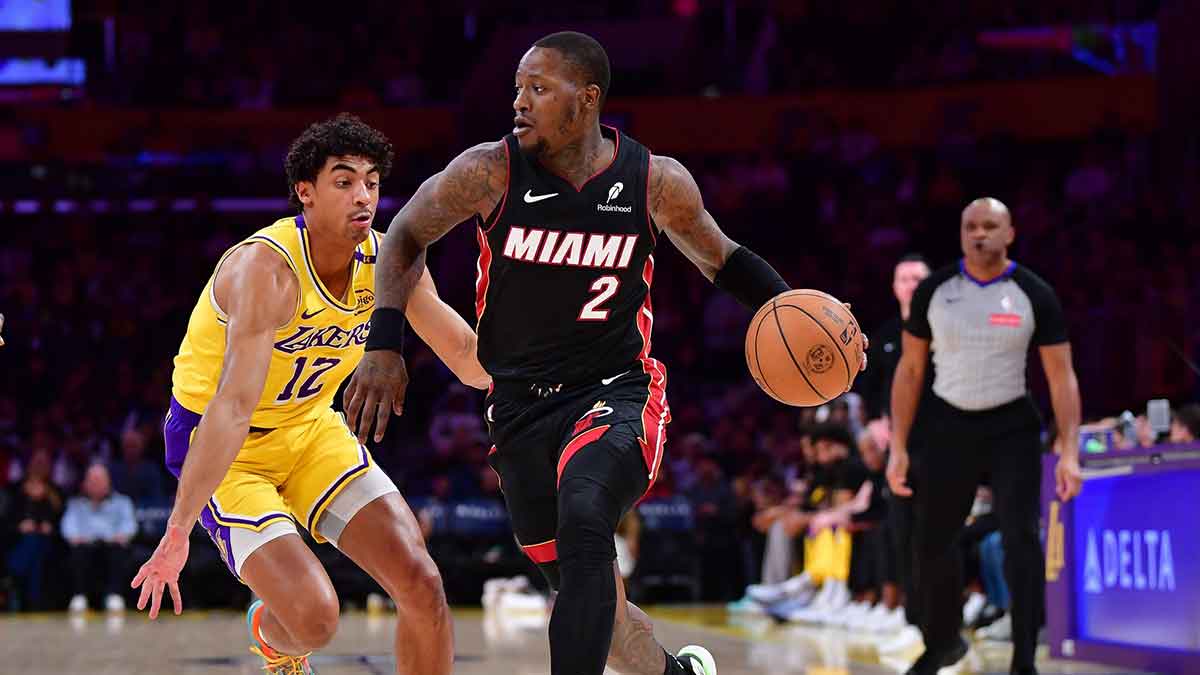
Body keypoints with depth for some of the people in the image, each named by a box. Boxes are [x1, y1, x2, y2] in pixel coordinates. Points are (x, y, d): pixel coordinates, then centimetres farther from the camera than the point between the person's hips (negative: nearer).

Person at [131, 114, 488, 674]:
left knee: (422, 584, -8)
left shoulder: (387, 261, -9)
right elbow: (234, 406, -40)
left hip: (311, 430, 6)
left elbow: (471, 357, 1)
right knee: (314, 618, -20)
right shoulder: (267, 269, -30)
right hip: (222, 448, -6)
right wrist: (178, 532, -44)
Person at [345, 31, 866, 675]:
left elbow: (720, 258, 9)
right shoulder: (489, 173, -11)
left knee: (583, 521, -33)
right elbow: (407, 235, 5)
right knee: (587, 599, 8)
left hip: (617, 390, -2)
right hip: (520, 404, 2)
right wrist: (384, 343, -7)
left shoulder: (656, 182, -9)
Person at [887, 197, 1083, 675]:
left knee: (1021, 540, -14)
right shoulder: (933, 290, -2)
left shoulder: (1035, 295, -7)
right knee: (931, 539, 8)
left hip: (1012, 429, -2)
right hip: (947, 426, 2)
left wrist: (1069, 452, -15)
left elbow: (1062, 376, -6)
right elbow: (910, 370, 4)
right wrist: (898, 448, 0)